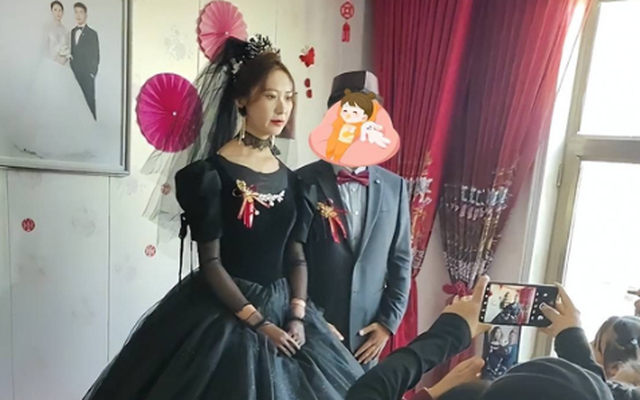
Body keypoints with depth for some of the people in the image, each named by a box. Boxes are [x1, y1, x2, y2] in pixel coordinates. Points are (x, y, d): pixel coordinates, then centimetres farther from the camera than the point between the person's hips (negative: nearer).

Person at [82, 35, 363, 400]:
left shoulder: (290, 178, 5)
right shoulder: (212, 172, -10)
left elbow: (297, 255, 5)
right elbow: (210, 262, -12)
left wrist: (297, 316, -6)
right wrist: (257, 322, -14)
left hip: (282, 308, 5)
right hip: (225, 312, -5)